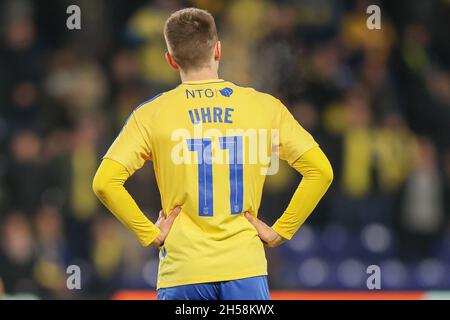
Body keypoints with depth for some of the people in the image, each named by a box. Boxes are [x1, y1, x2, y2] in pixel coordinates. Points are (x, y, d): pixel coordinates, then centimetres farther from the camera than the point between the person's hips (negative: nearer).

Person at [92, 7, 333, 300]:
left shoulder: (151, 114, 1)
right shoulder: (265, 106, 4)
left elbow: (105, 182, -8)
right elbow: (320, 171, 2)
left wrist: (150, 234, -1)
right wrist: (280, 231, 5)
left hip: (182, 273, 0)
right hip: (245, 265, 0)